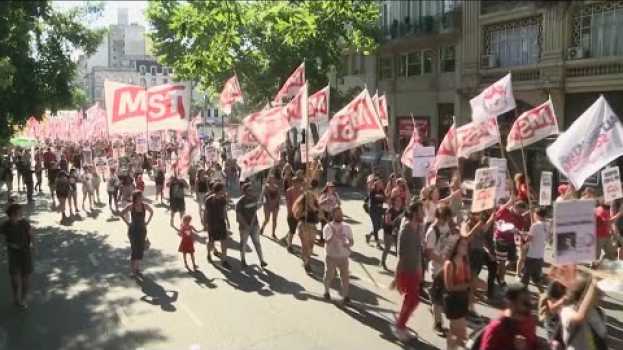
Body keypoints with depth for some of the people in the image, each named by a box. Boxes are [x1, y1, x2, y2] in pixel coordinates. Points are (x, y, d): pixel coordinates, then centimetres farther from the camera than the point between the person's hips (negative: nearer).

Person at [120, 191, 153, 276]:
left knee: (141, 250, 8)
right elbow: (122, 214, -2)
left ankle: (137, 268, 24)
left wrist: (147, 222, 5)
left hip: (142, 230, 4)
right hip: (133, 230, -3)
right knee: (134, 249, -6)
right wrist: (128, 223, -5)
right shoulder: (130, 206, -13)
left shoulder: (145, 206, -5)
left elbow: (152, 212, 13)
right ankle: (132, 270, 7)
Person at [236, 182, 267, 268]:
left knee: (257, 242, 5)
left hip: (254, 225, 4)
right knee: (243, 243, 11)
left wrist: (252, 222, -7)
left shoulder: (254, 198, -3)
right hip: (244, 226, -4)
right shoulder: (240, 201, -17)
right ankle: (243, 260, 29)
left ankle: (261, 260, 8)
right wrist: (246, 225, -15)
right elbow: (239, 215, -14)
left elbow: (255, 210, 2)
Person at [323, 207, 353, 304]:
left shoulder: (347, 227, -1)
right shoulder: (328, 227, -10)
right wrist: (334, 234, -36)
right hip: (331, 256, -2)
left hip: (343, 256, 2)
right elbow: (328, 241, -21)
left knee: (345, 276, 3)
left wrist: (348, 244, -21)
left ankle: (345, 296, 15)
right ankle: (326, 291, 37)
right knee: (329, 275, 13)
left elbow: (352, 241, 1)